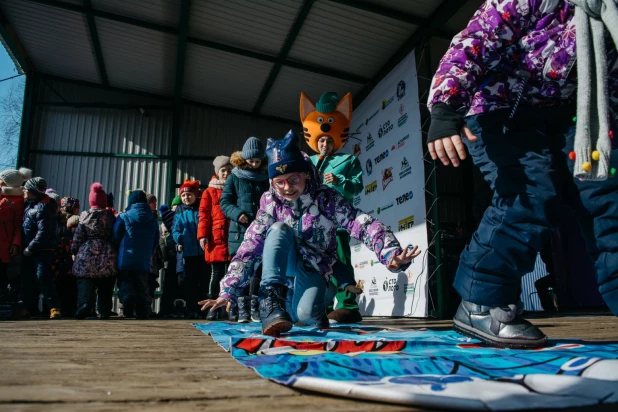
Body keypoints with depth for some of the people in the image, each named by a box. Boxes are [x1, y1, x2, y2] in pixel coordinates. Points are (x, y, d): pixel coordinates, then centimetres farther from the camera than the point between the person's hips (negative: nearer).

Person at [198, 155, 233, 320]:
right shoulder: (209, 192, 8)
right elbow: (204, 215, 3)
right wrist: (203, 235, -7)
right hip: (216, 240, -1)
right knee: (217, 274, 3)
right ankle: (213, 307, 10)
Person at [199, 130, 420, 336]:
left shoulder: (326, 198, -14)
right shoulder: (271, 203, -8)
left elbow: (364, 225, -25)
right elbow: (250, 247, -10)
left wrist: (391, 254, -45)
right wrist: (229, 291, -19)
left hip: (315, 269, -1)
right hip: (284, 266, 1)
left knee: (305, 313, -32)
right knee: (279, 230, -28)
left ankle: (317, 311, 7)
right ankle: (272, 303, -30)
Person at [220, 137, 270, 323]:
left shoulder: (266, 178, 13)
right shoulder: (235, 177, 7)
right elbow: (224, 202, 4)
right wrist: (237, 214, -14)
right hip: (240, 231, -2)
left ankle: (255, 308, 13)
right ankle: (243, 310, 6)